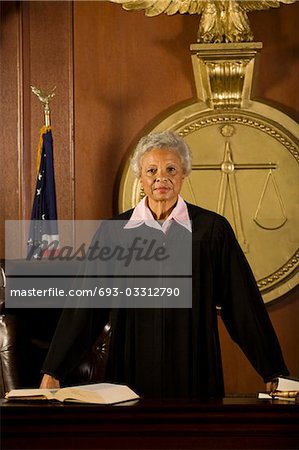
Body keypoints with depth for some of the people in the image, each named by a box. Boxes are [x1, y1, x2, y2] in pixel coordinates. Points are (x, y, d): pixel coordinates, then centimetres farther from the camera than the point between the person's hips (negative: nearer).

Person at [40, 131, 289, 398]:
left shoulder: (211, 228, -1)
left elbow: (244, 305, -1)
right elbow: (85, 307, 1)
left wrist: (273, 373, -4)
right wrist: (53, 373, -3)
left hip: (193, 372, 0)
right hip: (132, 373, 1)